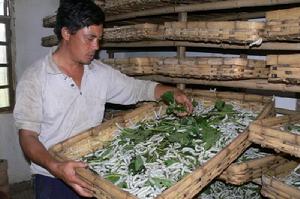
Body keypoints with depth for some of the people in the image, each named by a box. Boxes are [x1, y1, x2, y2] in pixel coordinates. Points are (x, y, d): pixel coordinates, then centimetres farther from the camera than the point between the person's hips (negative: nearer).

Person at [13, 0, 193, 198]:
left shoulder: (102, 73, 0)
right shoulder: (35, 78, -13)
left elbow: (140, 88, 9)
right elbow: (28, 135, -17)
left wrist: (173, 92, -9)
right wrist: (55, 167, -34)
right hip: (53, 178, -4)